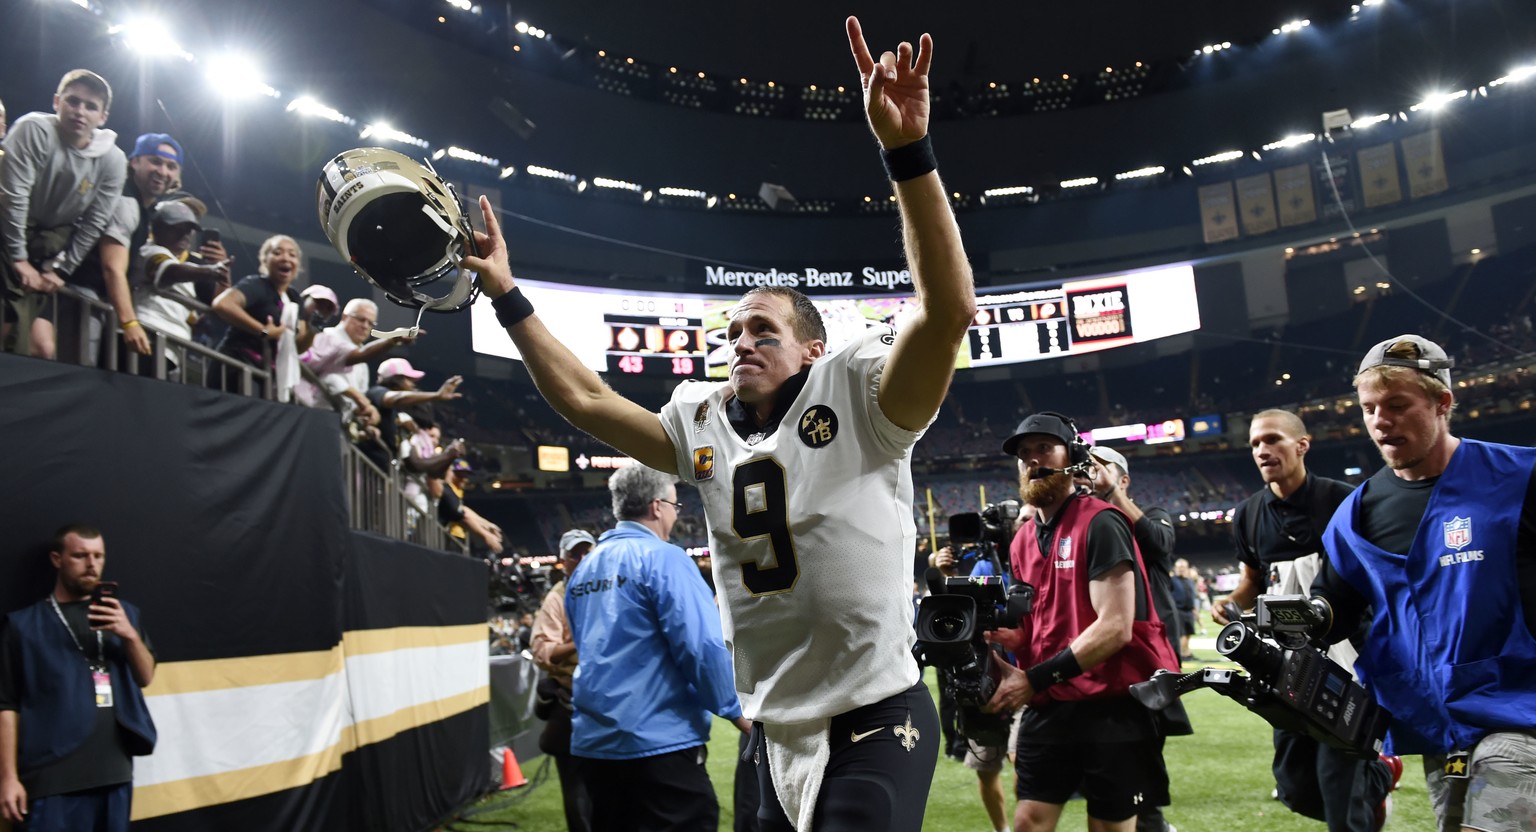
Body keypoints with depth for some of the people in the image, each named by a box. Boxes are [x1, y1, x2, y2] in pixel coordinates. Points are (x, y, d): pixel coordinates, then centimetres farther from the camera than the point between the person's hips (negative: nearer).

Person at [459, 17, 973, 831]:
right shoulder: (703, 419, 8)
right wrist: (507, 297, 13)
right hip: (778, 730, 6)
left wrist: (907, 152, -33)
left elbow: (948, 311, -24)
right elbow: (585, 398, 15)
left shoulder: (856, 389, -8)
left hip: (876, 720, -6)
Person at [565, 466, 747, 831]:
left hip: (595, 740, 8)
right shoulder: (663, 557, -11)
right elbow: (703, 645, -19)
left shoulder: (584, 568, 12)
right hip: (660, 740, -8)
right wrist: (735, 708, -6)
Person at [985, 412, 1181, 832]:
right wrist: (999, 636, -3)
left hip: (1115, 703, -6)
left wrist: (1036, 679, -20)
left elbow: (1115, 627, -19)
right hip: (1050, 706, 6)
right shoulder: (1023, 540, 11)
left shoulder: (1099, 523, -11)